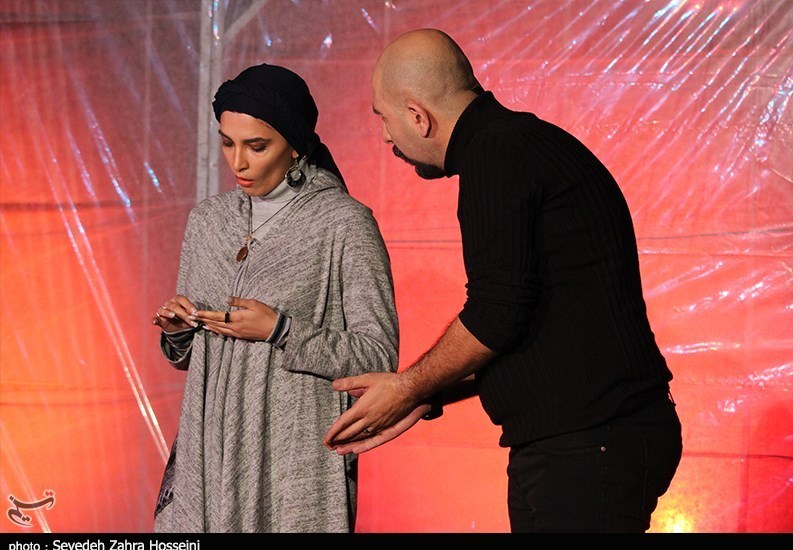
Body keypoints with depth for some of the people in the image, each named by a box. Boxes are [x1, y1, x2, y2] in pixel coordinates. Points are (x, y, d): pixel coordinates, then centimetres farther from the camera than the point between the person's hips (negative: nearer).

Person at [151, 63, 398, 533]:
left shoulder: (344, 222, -8)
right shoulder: (208, 219, 10)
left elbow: (378, 358, -10)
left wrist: (281, 331, -17)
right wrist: (178, 332, -2)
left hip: (296, 466, -5)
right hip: (208, 459, 5)